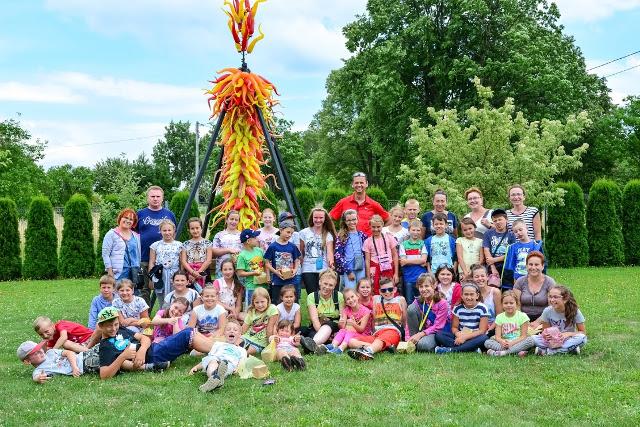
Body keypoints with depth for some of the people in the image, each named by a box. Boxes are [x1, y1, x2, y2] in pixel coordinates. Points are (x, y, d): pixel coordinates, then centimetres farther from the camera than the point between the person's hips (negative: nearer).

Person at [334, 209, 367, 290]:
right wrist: (348, 271, -11)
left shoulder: (362, 235, 11)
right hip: (347, 269, -4)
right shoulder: (341, 237, 0)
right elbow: (338, 255, -7)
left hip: (361, 269, 4)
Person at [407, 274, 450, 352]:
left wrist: (421, 334, -27)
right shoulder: (418, 301, -3)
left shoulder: (442, 303, -15)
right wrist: (408, 339, -20)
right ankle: (413, 342, -11)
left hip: (439, 332, -5)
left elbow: (438, 326, -17)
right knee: (411, 307, -18)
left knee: (423, 344, -39)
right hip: (423, 329, 5)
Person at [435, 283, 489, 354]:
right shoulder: (458, 308, 1)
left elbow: (482, 331, -11)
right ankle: (472, 348, -31)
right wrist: (458, 334, -21)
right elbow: (454, 327, 4)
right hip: (460, 336, 3)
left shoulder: (482, 308, -8)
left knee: (484, 338, -36)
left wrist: (465, 337, -21)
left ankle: (450, 349, -33)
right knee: (439, 335, -19)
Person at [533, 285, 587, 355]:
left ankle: (549, 351, -26)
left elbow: (583, 332, -6)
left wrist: (568, 334, -23)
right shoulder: (547, 311, -10)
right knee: (534, 338, -26)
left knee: (582, 338, -33)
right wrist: (545, 335, -24)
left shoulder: (574, 311, -12)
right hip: (552, 341, 0)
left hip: (569, 340, 0)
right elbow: (544, 331, 0)